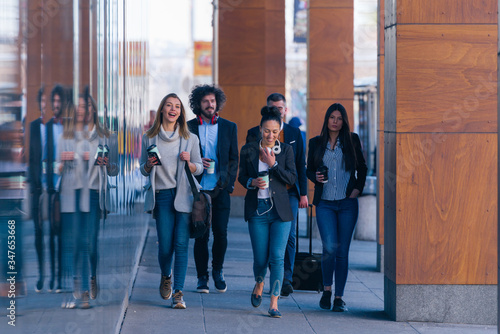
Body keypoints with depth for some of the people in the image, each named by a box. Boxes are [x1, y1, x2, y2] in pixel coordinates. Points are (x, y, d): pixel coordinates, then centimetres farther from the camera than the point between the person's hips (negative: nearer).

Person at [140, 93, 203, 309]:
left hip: (184, 195, 0)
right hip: (161, 196, 0)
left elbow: (199, 168, 13)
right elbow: (143, 170, 15)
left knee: (181, 245, -7)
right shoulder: (149, 138, 8)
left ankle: (178, 293, -5)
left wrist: (189, 163, -8)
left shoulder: (190, 139, 7)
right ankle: (166, 277, 29)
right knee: (165, 246, -3)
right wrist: (149, 165, -7)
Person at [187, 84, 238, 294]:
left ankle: (217, 271, 19)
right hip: (198, 188, 0)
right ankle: (202, 277, 11)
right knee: (201, 235, 0)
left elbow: (234, 158, 10)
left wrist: (228, 182, 0)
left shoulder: (229, 127, 9)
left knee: (221, 232, -3)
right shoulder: (188, 127, 7)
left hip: (220, 189, 1)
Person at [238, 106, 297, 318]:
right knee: (260, 258, 2)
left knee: (277, 257, -8)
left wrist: (273, 164, -12)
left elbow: (292, 178, -1)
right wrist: (253, 182, -11)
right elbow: (242, 177, 10)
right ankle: (259, 284, 36)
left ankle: (274, 304, -4)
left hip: (280, 210, 0)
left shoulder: (286, 150, 4)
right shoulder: (249, 150, 4)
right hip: (257, 210, 0)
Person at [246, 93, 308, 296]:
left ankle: (286, 279, -6)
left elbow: (301, 165, 11)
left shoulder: (294, 133, 11)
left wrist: (303, 193, 6)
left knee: (288, 235, -9)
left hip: (289, 193, 0)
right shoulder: (255, 133, 5)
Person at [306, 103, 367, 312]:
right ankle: (327, 289, 11)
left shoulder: (352, 140, 6)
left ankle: (339, 297, 9)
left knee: (342, 251, 0)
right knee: (329, 247, -13)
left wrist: (357, 189, 1)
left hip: (347, 203, 0)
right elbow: (309, 170, 14)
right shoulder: (316, 143, 8)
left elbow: (362, 167, 13)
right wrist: (316, 177, -7)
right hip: (325, 203, 0)